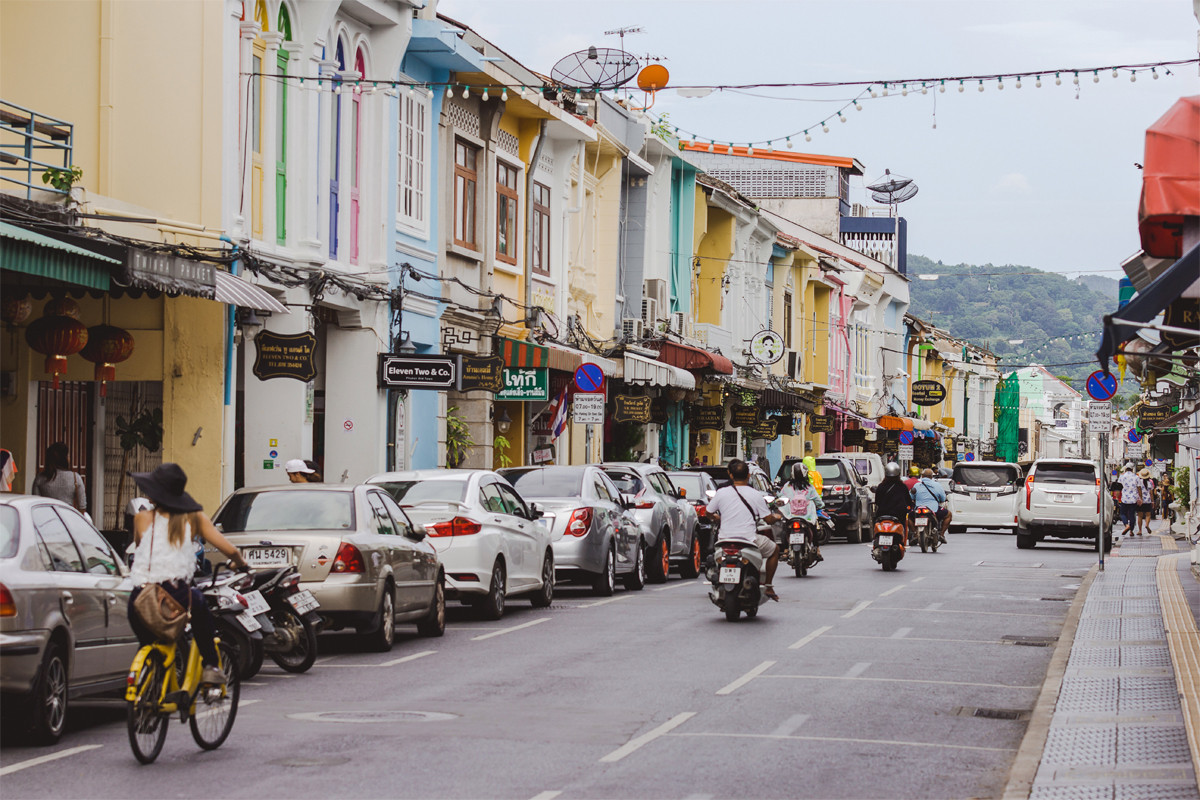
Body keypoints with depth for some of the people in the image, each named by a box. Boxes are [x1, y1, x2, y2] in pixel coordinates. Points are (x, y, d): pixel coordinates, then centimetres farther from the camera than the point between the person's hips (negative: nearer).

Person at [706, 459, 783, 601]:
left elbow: (708, 512, 9)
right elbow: (768, 519, -3)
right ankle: (768, 587, 22)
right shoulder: (755, 495, -7)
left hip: (725, 540, 2)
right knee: (774, 550, 24)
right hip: (749, 540, -2)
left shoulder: (721, 492, -2)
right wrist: (777, 517, 21)